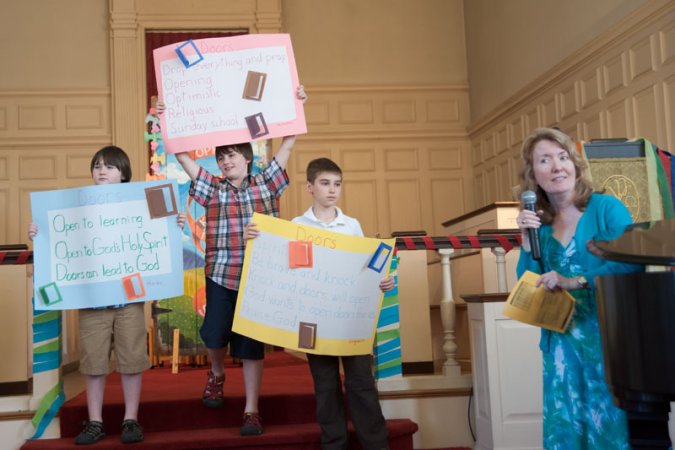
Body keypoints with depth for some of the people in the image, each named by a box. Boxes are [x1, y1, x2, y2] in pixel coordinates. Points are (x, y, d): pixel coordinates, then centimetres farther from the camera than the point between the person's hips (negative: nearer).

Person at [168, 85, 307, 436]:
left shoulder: (266, 184, 6)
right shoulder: (213, 188, 6)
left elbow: (287, 145, 6)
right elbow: (182, 156, 2)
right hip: (220, 275, 1)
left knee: (252, 345, 5)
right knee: (214, 335, 6)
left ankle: (251, 412, 13)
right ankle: (217, 373, 41)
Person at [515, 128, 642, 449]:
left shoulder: (606, 208, -5)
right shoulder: (539, 224, 8)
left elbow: (634, 262, -17)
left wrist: (575, 281, -23)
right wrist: (527, 240, -6)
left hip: (608, 335, -4)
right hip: (561, 342, 4)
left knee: (614, 422, 3)